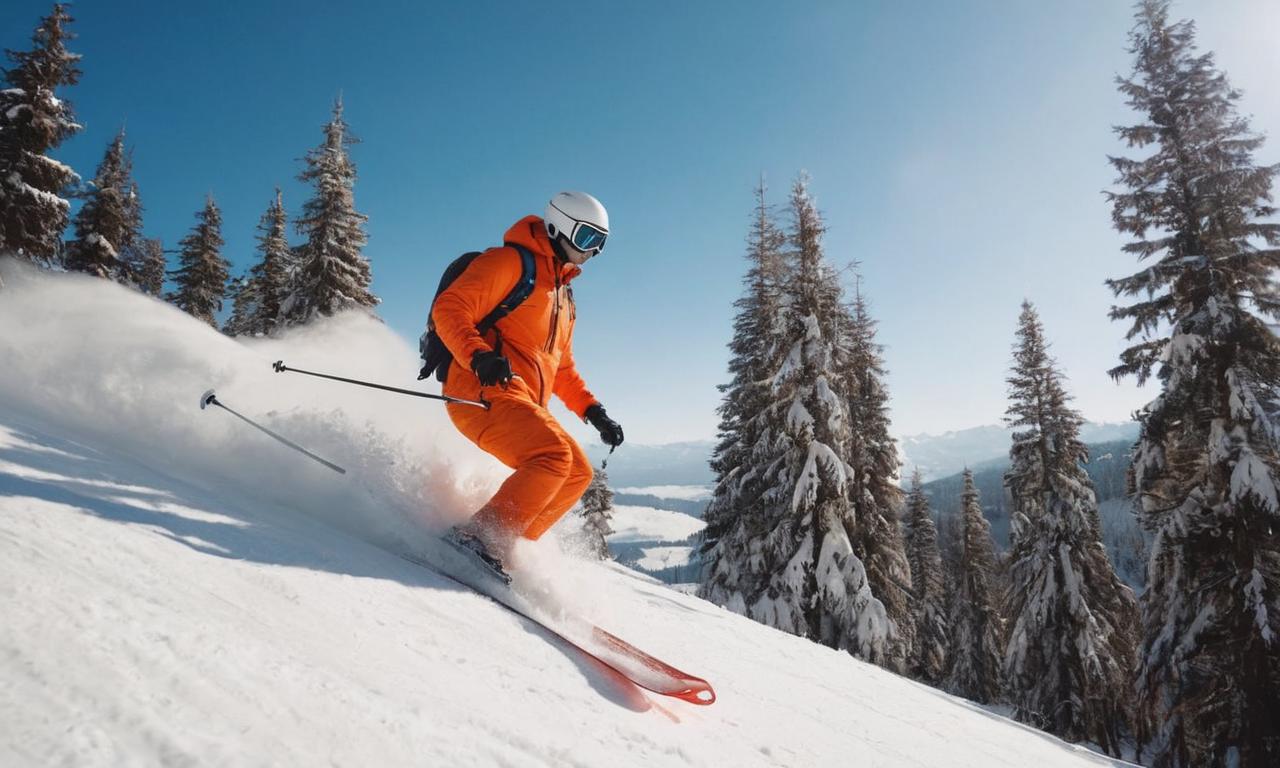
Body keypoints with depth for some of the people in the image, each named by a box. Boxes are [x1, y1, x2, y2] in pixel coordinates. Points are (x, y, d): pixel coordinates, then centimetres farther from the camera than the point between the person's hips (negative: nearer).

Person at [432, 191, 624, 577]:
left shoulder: (563, 295, 27)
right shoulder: (510, 261, 0)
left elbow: (561, 367, 31)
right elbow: (448, 308, -12)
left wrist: (593, 411, 18)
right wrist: (479, 356, -30)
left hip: (527, 403, 9)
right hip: (484, 391, -9)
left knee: (577, 473, 5)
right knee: (554, 457, -26)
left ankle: (508, 546, 2)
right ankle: (479, 539, -22)